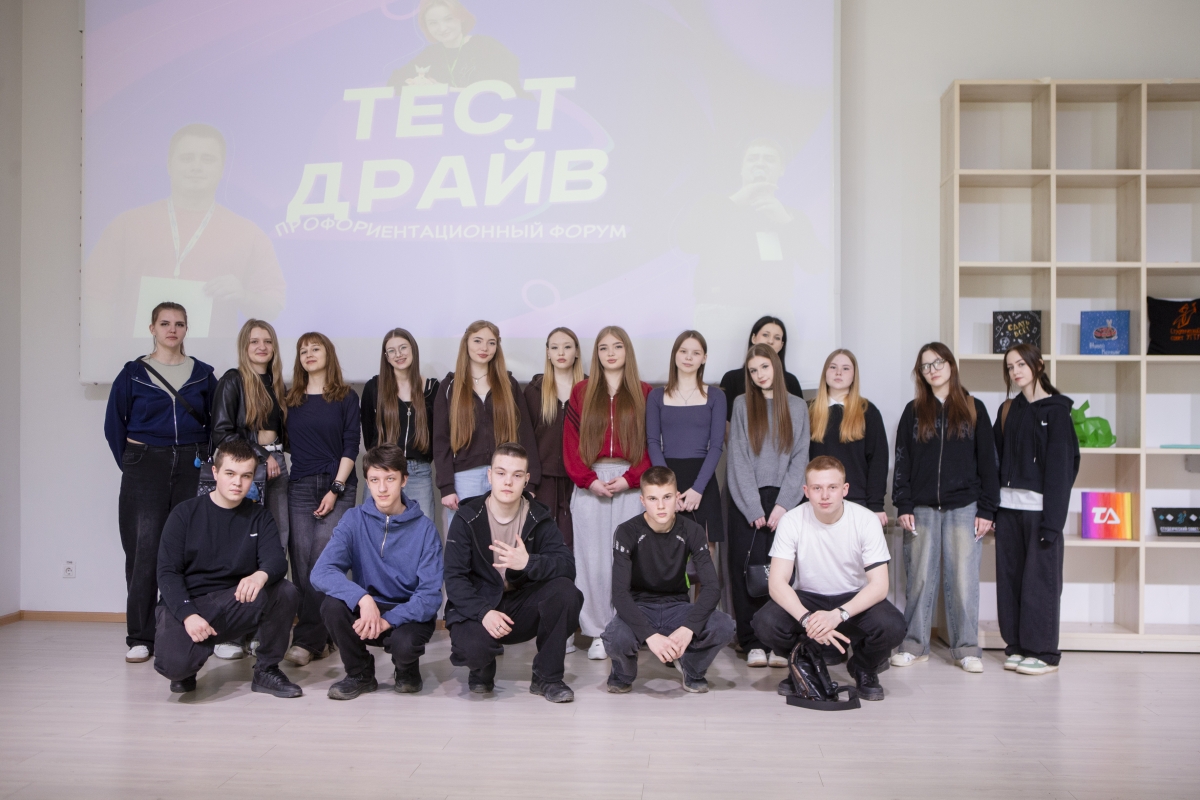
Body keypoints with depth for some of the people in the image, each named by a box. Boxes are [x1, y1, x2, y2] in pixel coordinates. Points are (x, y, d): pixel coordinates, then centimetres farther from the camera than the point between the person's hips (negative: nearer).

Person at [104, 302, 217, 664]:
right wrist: (132, 464, 3)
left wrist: (205, 459, 3)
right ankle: (140, 638, 2)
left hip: (191, 469, 1)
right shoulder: (133, 373, 5)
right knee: (144, 551, -5)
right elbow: (114, 425, 7)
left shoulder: (203, 374, 9)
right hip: (145, 469, -1)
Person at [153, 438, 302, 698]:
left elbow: (277, 561, -9)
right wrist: (188, 615, -22)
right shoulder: (185, 513, 0)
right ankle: (186, 670, 8)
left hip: (237, 605, 3)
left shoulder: (260, 517, 6)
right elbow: (167, 572, -5)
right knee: (173, 663, -32)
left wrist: (261, 575, -35)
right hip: (186, 604, -2)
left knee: (286, 593, -26)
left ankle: (266, 670, -4)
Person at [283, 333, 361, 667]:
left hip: (337, 488, -3)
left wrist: (336, 489, -8)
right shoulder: (291, 399, 13)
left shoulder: (346, 397, 4)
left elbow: (351, 446, -1)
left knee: (323, 561, -13)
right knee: (302, 564, -4)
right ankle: (321, 638, 3)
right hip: (300, 488, 3)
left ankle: (306, 639, -10)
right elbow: (284, 440, 14)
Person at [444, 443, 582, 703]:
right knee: (472, 646, -34)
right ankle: (483, 669, 7)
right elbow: (454, 577, -14)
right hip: (478, 605, -2)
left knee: (565, 590, -26)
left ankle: (547, 677, -7)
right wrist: (483, 612, -31)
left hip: (524, 608, 2)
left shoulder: (539, 518, -4)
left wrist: (529, 562, -36)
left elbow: (568, 567, -16)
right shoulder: (467, 518, -8)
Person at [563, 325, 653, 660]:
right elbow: (571, 442, 3)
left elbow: (651, 443, 2)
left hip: (630, 485, 0)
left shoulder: (644, 393, 8)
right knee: (592, 558, 1)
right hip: (589, 485, 0)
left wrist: (631, 478, -11)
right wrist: (588, 480, -8)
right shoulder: (581, 392, 8)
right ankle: (598, 632, 9)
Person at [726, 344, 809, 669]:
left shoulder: (797, 407, 10)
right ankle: (753, 643, 1)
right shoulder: (742, 404, 6)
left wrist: (782, 504, -7)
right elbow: (739, 458, 0)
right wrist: (754, 507, -8)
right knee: (747, 569, -4)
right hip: (746, 500, -1)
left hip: (783, 499, 1)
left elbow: (799, 458, 4)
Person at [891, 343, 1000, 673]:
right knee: (919, 578, 4)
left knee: (963, 578, -1)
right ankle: (914, 645, 12)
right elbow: (902, 462, 7)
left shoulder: (974, 409, 7)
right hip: (922, 507, 1)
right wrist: (903, 506, -2)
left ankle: (966, 648, 10)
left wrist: (987, 509, -2)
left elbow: (987, 462, 5)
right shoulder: (913, 412, 10)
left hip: (964, 507, -1)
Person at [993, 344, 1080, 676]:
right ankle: (1016, 646, 17)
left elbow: (1061, 467, -8)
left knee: (1040, 579, -1)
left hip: (1039, 508, -5)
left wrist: (1052, 520, -14)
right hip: (1008, 506, 6)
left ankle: (1044, 652, 8)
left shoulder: (1055, 410, -3)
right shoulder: (1008, 410, 14)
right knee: (1009, 578, 7)